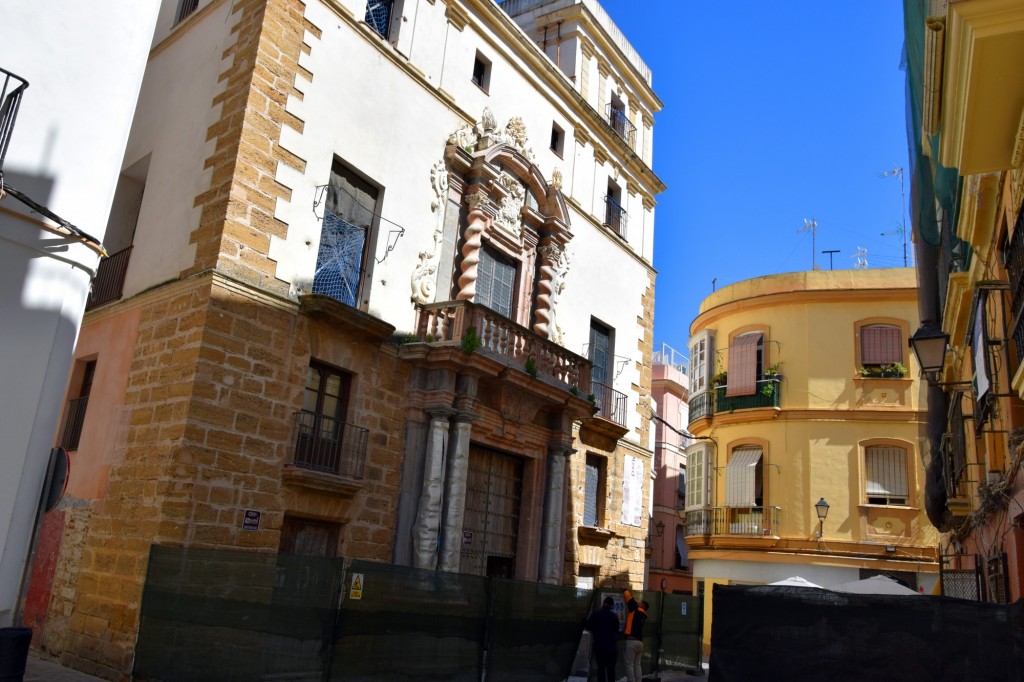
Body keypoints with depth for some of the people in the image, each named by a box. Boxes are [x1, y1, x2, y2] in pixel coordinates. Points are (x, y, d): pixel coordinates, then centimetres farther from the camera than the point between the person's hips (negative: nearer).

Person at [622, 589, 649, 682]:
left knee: (629, 665, -5)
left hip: (632, 641, -7)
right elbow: (633, 602, 30)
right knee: (637, 665, 12)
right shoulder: (644, 615, 15)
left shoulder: (635, 610, -4)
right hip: (640, 642, 7)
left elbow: (628, 597, 1)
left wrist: (624, 590, 17)